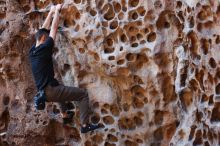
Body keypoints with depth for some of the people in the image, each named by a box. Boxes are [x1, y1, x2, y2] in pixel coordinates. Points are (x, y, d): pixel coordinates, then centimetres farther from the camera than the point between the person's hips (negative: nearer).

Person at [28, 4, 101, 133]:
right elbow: (54, 28, -4)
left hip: (43, 91, 9)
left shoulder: (32, 51, 9)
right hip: (50, 91, -9)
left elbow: (44, 29, 20)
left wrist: (51, 12, 27)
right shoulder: (44, 49, -13)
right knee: (83, 93, -3)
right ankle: (85, 125, -9)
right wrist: (57, 10, 9)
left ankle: (65, 115, 42)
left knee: (60, 87, 41)